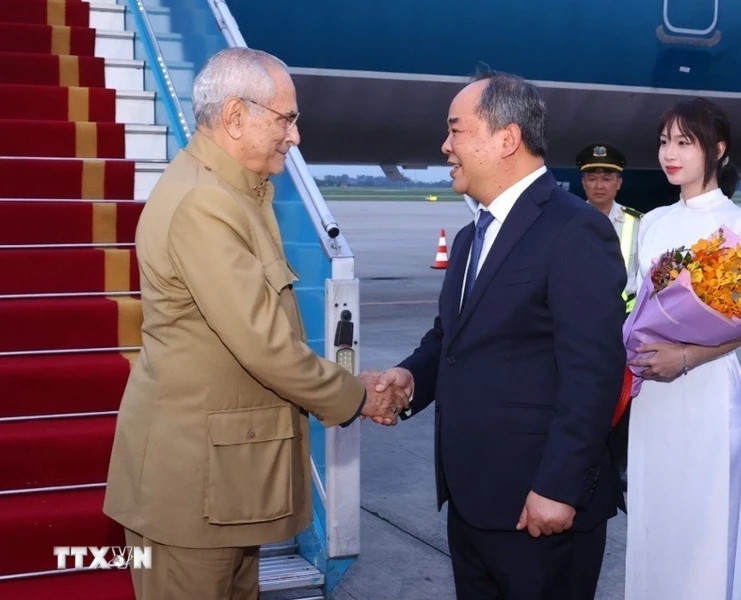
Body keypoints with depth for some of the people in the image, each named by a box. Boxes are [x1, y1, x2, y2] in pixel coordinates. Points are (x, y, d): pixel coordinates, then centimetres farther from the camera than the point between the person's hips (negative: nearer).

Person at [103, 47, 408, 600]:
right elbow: (263, 343, -23)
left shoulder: (235, 190, 8)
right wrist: (354, 398, -9)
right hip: (190, 465, -9)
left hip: (225, 454, 9)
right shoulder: (201, 203, -23)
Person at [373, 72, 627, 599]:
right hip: (470, 499, 9)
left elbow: (592, 371, -19)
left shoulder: (576, 229, -14)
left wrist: (558, 487, -22)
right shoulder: (471, 238, 17)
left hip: (539, 502, -8)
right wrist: (412, 374, 1)